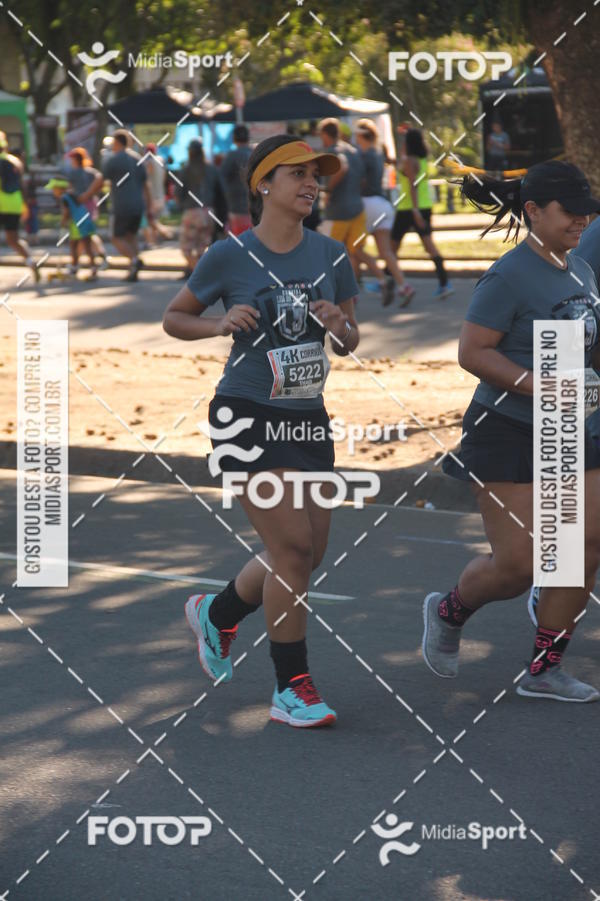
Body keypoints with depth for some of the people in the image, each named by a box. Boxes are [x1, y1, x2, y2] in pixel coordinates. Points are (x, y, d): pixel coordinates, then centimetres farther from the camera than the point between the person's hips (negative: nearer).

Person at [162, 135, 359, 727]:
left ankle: (216, 613, 36)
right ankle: (291, 689, -3)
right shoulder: (229, 256, -7)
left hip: (307, 416, 6)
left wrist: (338, 326, -10)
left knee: (309, 550, 8)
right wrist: (222, 325, -14)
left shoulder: (330, 255, 5)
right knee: (292, 544, -12)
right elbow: (174, 319, 4)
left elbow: (350, 342, 13)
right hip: (246, 416, -6)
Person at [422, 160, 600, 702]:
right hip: (507, 434, -8)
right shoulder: (510, 278, -15)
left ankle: (544, 670, 11)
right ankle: (449, 613, 24)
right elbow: (473, 352, -19)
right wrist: (542, 387, -24)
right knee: (516, 566, -7)